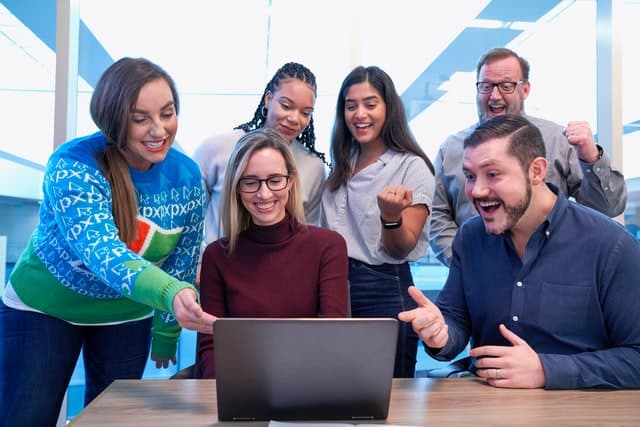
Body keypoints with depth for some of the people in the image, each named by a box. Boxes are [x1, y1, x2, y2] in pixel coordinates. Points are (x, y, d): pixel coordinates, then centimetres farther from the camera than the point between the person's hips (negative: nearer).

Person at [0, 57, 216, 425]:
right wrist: (172, 295, -58)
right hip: (43, 306, -3)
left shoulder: (188, 177, -13)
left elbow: (183, 262, 0)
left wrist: (166, 332, 5)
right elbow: (101, 252, -41)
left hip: (127, 316, 4)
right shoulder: (73, 167, -27)